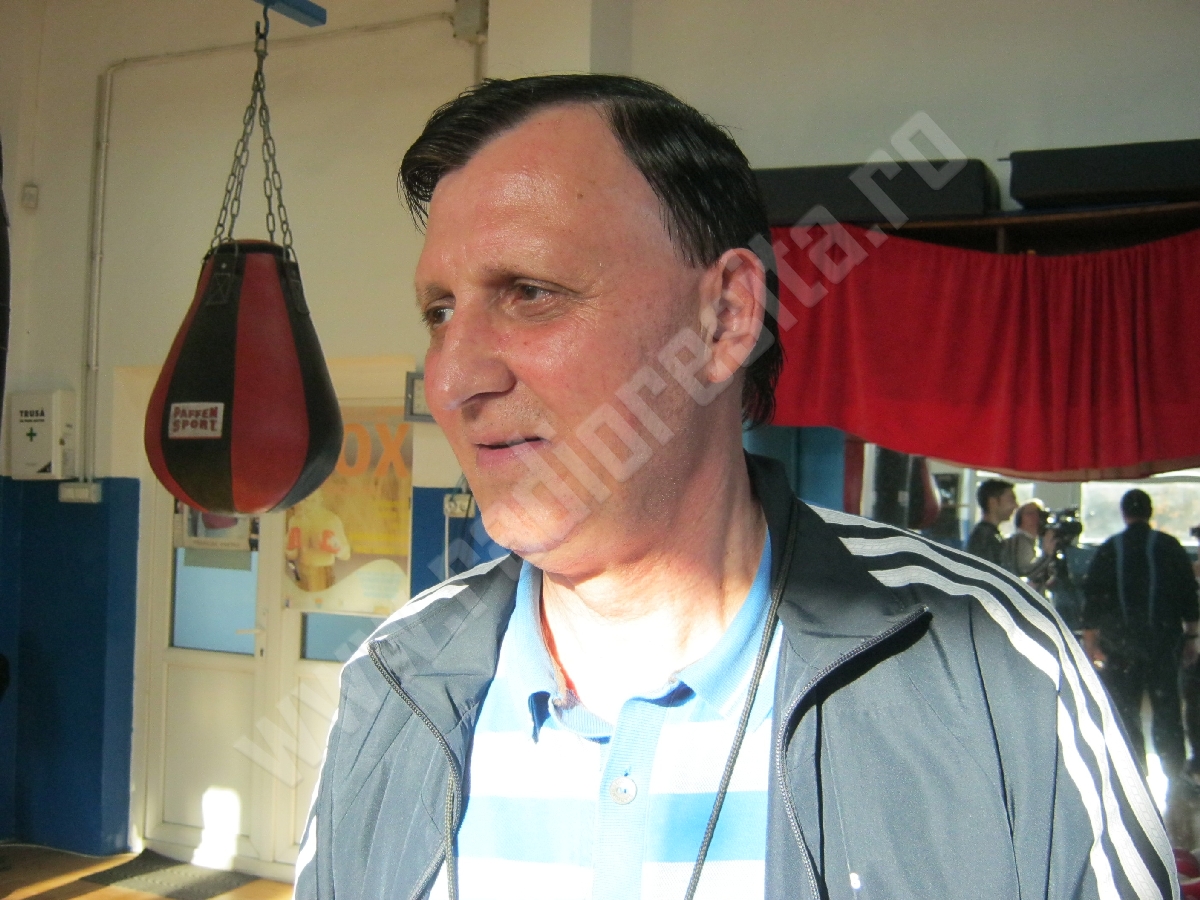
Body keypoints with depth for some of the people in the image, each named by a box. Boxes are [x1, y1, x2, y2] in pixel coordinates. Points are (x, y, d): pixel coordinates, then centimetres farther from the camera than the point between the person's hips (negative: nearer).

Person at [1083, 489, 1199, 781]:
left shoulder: (1108, 550, 0)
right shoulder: (1170, 547, 1)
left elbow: (1092, 599, -1)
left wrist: (1090, 641, 3)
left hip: (1121, 644, 0)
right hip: (1164, 643, 1)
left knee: (1125, 711, 5)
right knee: (1166, 708, 8)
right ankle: (1174, 773, 8)